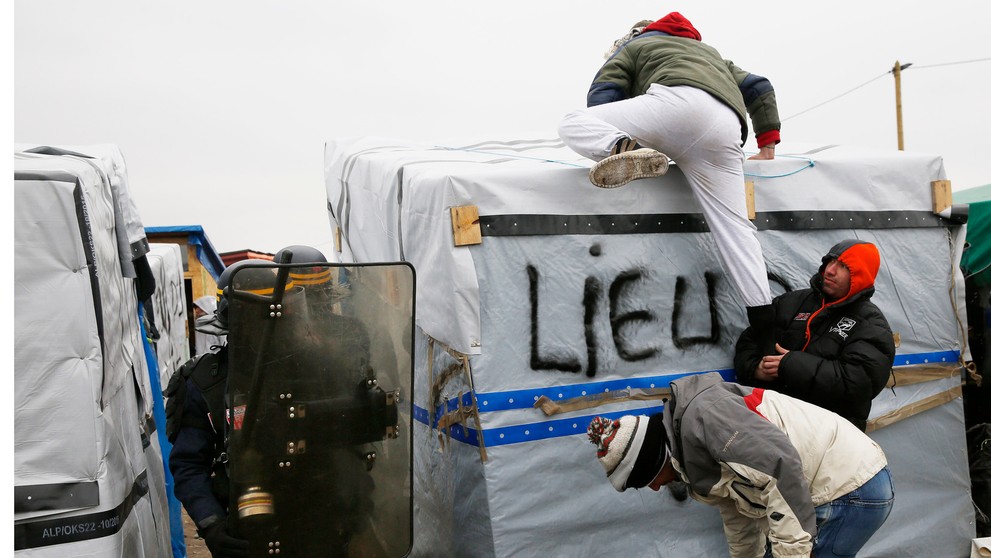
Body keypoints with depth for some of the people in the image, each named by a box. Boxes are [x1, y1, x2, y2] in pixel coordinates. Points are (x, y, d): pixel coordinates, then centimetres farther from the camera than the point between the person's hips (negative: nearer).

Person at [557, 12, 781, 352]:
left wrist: (616, 137, 25)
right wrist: (767, 144, 41)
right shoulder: (711, 54, 48)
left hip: (680, 99, -5)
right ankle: (765, 327, 0)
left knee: (573, 124, -2)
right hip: (727, 129, 6)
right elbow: (760, 89, 40)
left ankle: (626, 149, -35)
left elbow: (601, 96, 14)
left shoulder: (632, 46, 31)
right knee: (734, 226, 5)